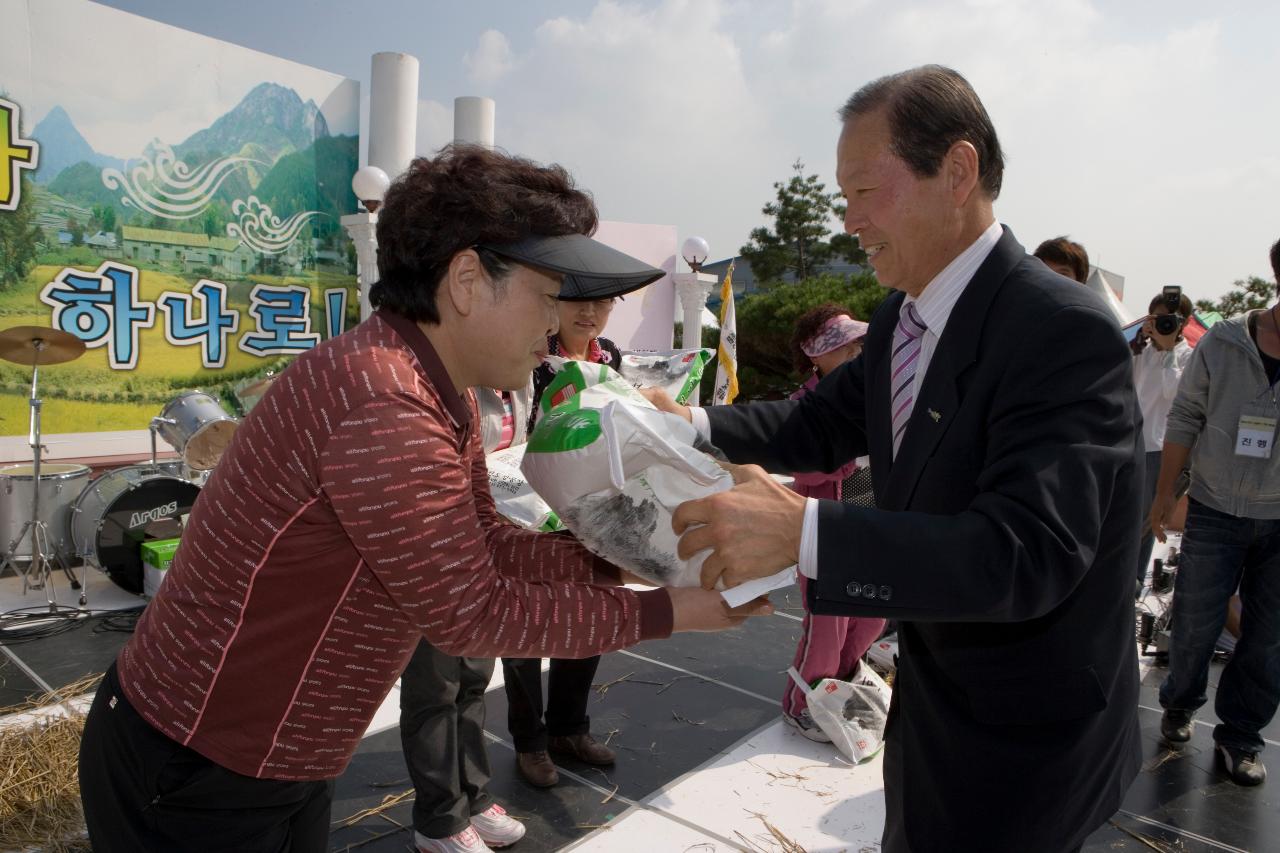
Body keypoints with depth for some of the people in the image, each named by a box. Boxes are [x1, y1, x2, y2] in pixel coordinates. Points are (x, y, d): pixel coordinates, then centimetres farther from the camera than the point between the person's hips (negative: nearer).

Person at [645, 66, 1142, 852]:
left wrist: (803, 532, -44)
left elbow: (1026, 554, -35)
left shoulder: (1068, 333, -28)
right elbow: (821, 424, 5)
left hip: (1021, 742, -7)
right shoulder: (901, 317, -1)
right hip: (933, 696, 8)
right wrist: (696, 425, -11)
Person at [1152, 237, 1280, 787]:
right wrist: (1165, 492, 3)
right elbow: (1185, 419, 2)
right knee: (1195, 621, 6)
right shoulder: (1223, 343, -6)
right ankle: (1180, 703, 32)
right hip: (1216, 511, -1)